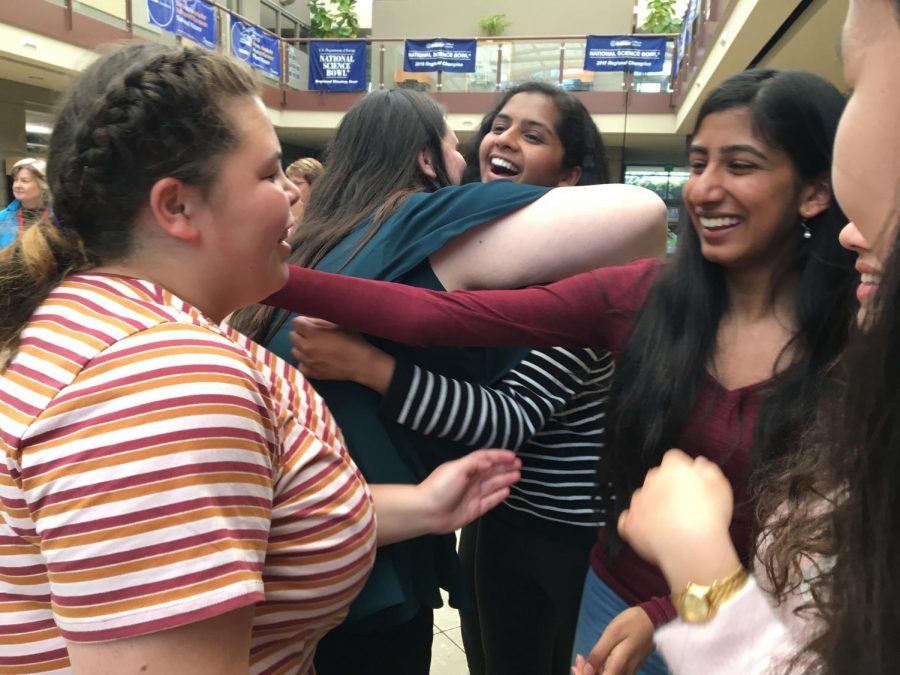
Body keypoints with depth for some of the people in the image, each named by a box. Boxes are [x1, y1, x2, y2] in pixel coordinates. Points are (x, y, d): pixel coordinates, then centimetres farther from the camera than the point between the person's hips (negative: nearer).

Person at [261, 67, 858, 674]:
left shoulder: (848, 345, -17)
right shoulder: (643, 295, -12)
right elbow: (439, 316, -19)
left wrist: (663, 617, -22)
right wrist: (274, 278, -26)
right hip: (617, 599, 2)